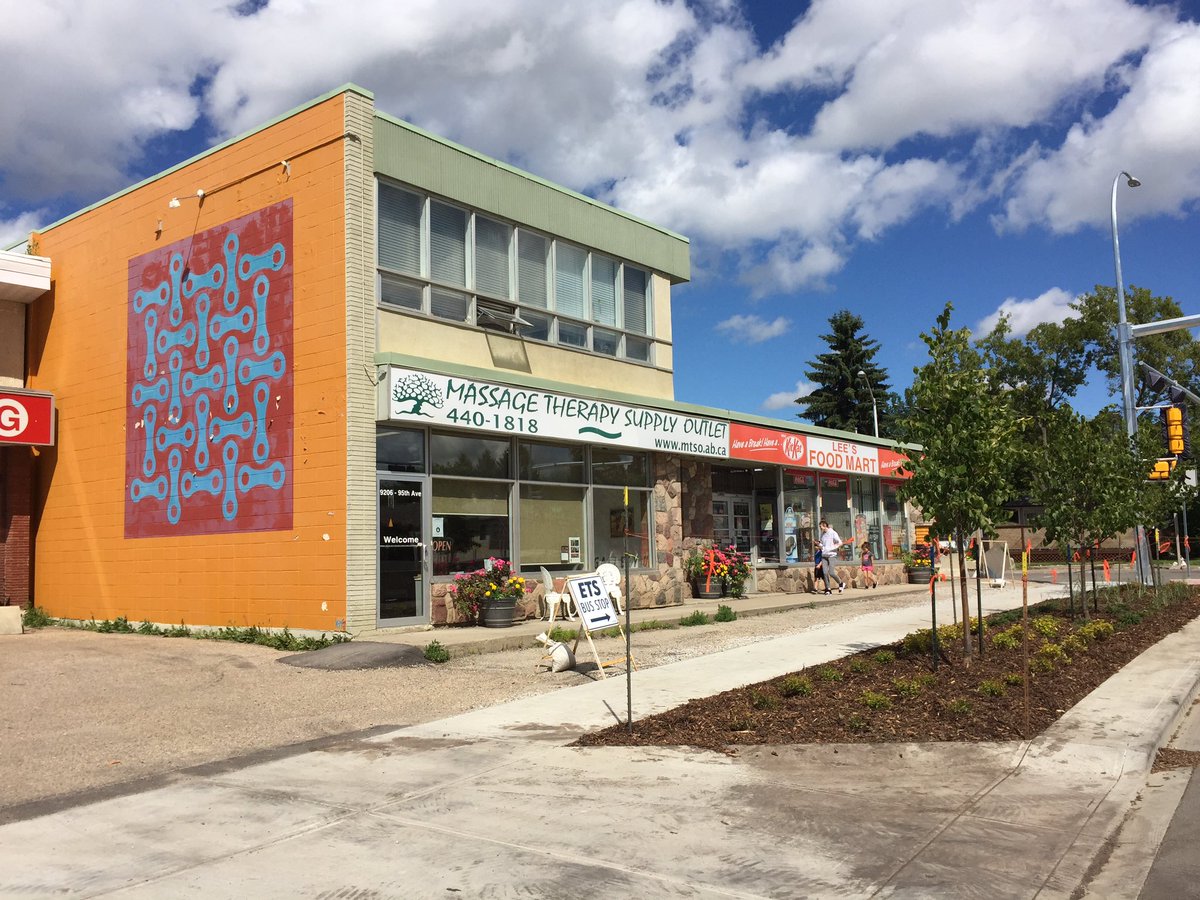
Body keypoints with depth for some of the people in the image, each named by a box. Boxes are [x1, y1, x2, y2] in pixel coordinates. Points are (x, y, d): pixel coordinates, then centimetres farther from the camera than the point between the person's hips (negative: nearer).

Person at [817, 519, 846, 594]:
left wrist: (832, 548, -17)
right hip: (824, 555, 6)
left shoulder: (833, 533, -4)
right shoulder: (822, 534, 15)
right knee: (825, 572, -5)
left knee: (831, 572, -12)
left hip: (831, 555, -6)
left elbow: (840, 543, -7)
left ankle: (841, 583, 12)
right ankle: (828, 589, -1)